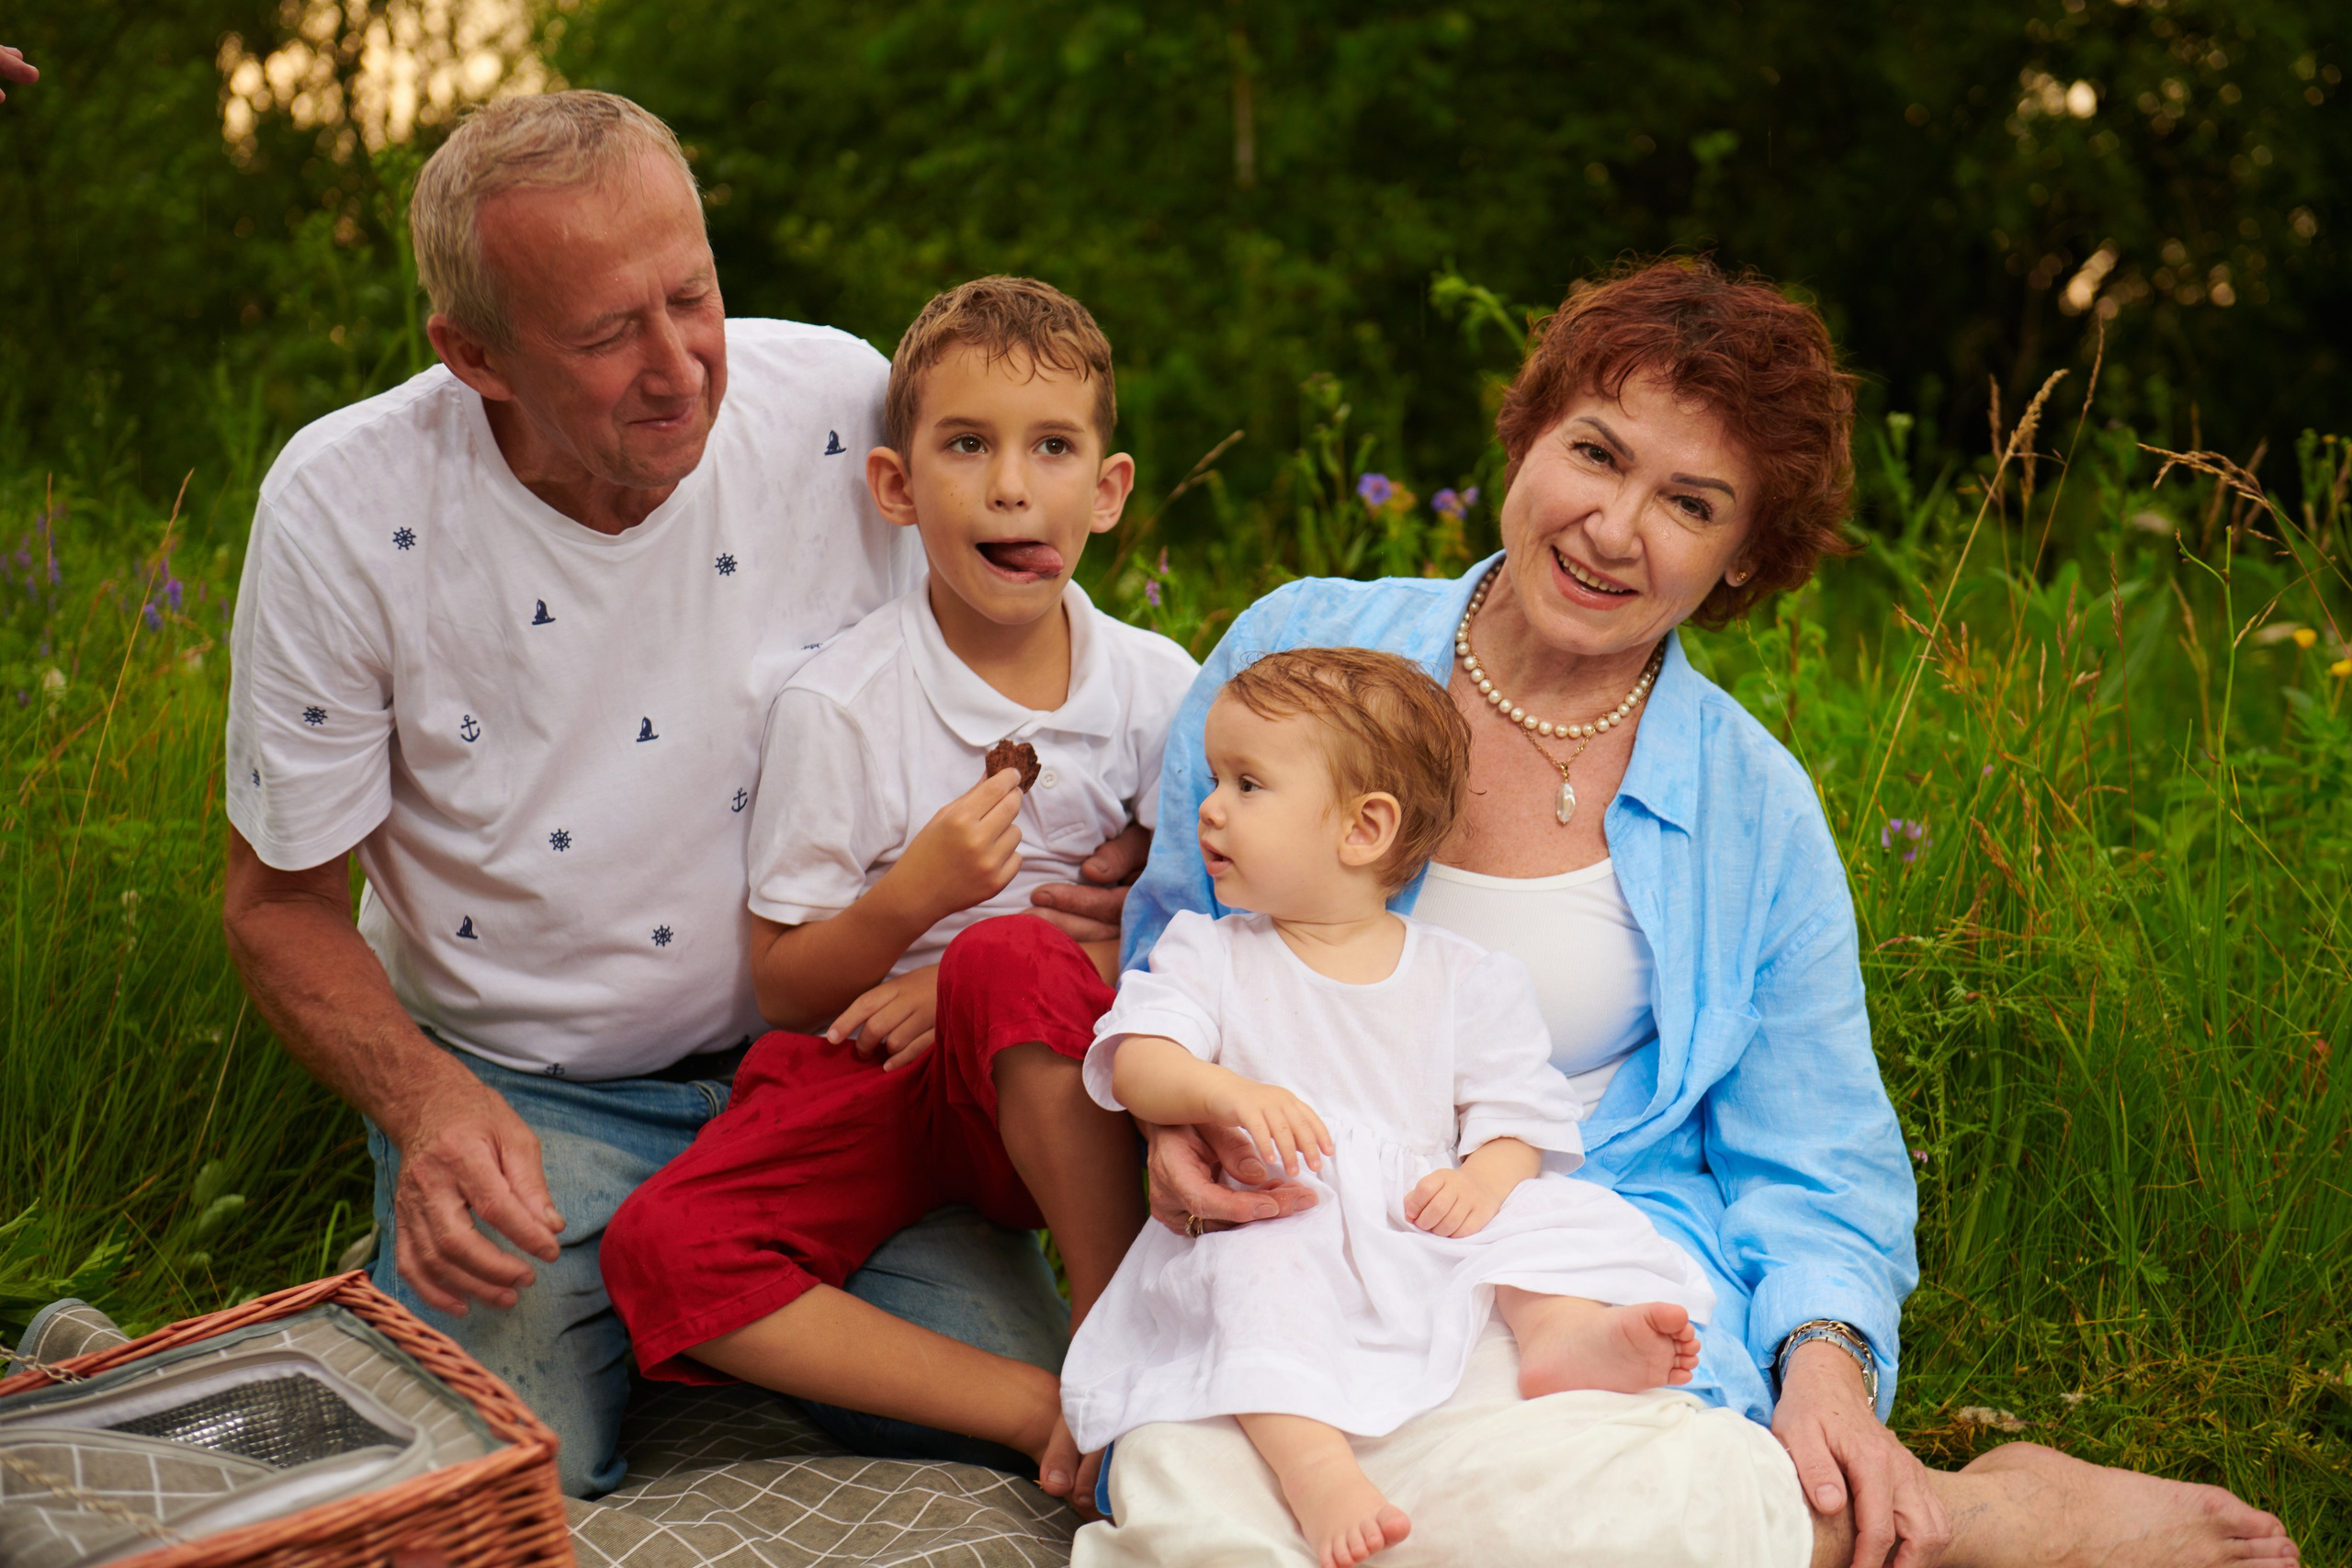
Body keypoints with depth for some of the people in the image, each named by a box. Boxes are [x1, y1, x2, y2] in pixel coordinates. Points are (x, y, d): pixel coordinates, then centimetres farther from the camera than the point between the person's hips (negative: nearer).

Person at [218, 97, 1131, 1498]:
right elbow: (282, 900, -5)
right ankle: (411, 1273, 13)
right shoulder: (346, 506, -15)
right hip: (518, 1090, -1)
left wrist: (1110, 861, -17)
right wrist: (434, 1108, -22)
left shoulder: (846, 405, -13)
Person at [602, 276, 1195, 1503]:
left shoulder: (1155, 685, -2)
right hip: (870, 1078, 1)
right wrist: (912, 896, -24)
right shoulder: (837, 705, -7)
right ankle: (1038, 1411, -22)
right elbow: (781, 987, -4)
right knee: (660, 1251, -26)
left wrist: (992, 973, -13)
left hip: (1067, 1092, 0)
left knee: (1011, 959, -35)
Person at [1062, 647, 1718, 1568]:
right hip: (1268, 1219, -2)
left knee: (1550, 1215, -17)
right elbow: (1134, 1061, -5)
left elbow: (1519, 1110, 7)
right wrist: (1226, 1092, -27)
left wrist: (1482, 1180, -16)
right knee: (1259, 1279, -34)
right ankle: (1314, 1467, -50)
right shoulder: (1209, 956, 10)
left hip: (1423, 1224, 3)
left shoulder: (1465, 978, 10)